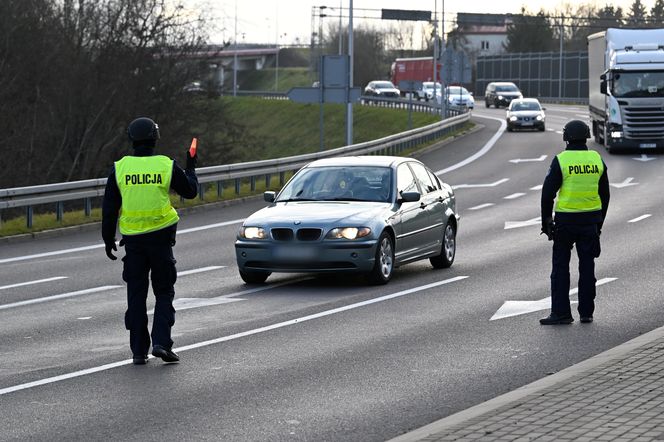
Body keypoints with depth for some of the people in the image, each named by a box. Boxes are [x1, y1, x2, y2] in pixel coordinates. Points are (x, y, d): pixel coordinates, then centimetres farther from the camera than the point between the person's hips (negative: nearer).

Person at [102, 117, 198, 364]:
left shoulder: (120, 168, -2)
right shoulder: (167, 166, -6)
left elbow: (109, 208, 1)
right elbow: (190, 191, 8)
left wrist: (108, 239, 11)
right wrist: (191, 168, 26)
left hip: (133, 239, 1)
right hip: (161, 237, -1)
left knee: (136, 296, 8)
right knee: (164, 293, 8)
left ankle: (139, 351, 8)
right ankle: (161, 342, -7)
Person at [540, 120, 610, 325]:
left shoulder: (561, 160, -10)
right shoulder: (597, 160, 3)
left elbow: (548, 193, -9)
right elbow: (604, 194, 10)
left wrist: (545, 221, 0)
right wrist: (599, 222, 19)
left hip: (566, 219, -4)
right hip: (591, 219, 4)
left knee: (561, 266, 3)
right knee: (587, 266, 9)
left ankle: (561, 312, 0)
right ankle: (586, 312, 11)